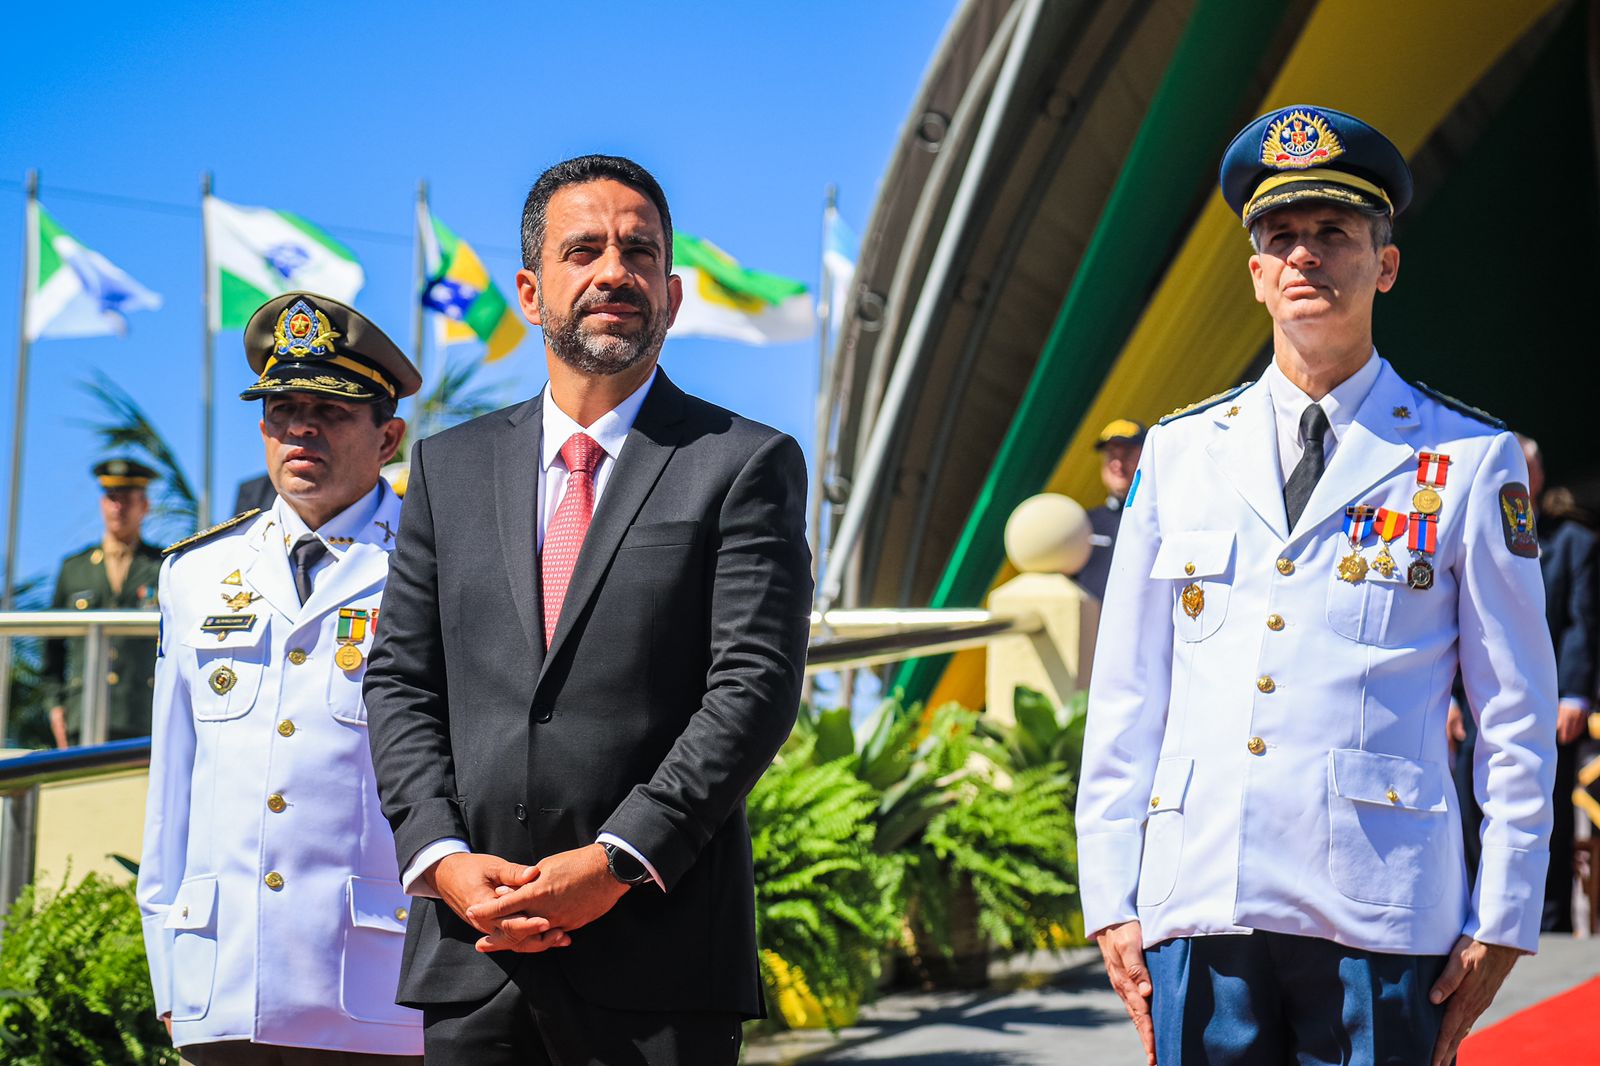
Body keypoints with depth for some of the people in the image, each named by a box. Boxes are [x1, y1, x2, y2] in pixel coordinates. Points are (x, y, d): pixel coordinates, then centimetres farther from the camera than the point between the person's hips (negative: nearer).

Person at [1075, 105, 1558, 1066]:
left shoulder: (1471, 462, 5)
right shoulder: (1180, 453, 11)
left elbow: (1519, 717, 5)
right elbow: (1126, 693, 12)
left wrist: (1501, 922, 1)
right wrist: (1111, 899, 7)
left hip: (1382, 918, -2)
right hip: (1197, 905, 2)